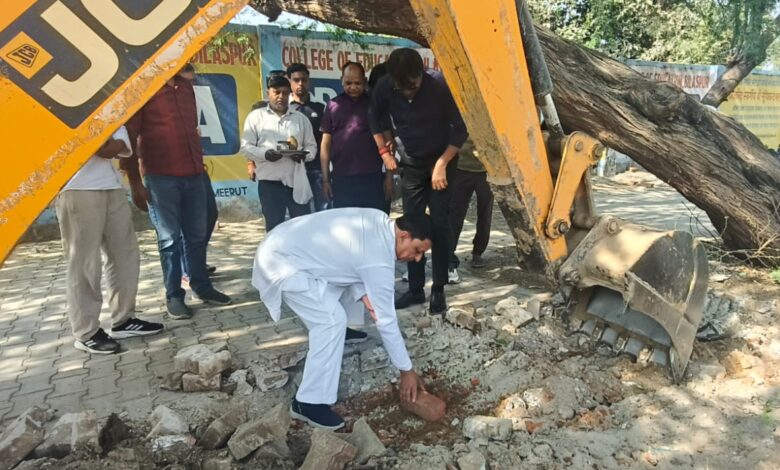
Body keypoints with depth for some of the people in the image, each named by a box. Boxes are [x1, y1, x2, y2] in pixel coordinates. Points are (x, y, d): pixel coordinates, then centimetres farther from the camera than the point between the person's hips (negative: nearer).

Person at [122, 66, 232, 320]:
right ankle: (173, 295, 11)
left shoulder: (186, 86, 15)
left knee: (197, 235, 10)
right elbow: (129, 137, -6)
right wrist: (135, 182, -9)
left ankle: (202, 286, 21)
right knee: (169, 239, 2)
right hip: (160, 176, -5)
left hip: (193, 174, 5)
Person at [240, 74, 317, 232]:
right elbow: (246, 147, 1)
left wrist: (304, 155, -10)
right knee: (274, 227, 5)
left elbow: (311, 145, 13)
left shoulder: (301, 118, 14)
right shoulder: (256, 116, 6)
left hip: (297, 181, 2)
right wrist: (265, 154, -18)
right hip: (269, 182, -2)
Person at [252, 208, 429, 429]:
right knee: (332, 321, -16)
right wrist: (406, 371, -6)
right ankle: (309, 402, -6)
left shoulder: (379, 220, 2)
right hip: (283, 264, -10)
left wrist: (362, 293, -1)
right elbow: (386, 320, -16)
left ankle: (336, 331, 46)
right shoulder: (378, 260, -22)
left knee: (344, 279, 24)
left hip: (285, 244, 10)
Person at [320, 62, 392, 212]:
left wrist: (389, 176, -1)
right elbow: (326, 144, 7)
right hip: (342, 179, 1)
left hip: (373, 177, -1)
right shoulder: (333, 106, 6)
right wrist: (325, 179, 2)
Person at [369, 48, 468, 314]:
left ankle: (439, 290, 2)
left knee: (439, 224, -6)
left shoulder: (441, 86, -24)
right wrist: (384, 151, 3)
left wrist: (441, 164, -17)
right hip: (412, 163, 3)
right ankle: (416, 289, 12)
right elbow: (375, 117, 6)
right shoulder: (385, 88, -16)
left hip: (441, 161, -3)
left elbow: (461, 128, -15)